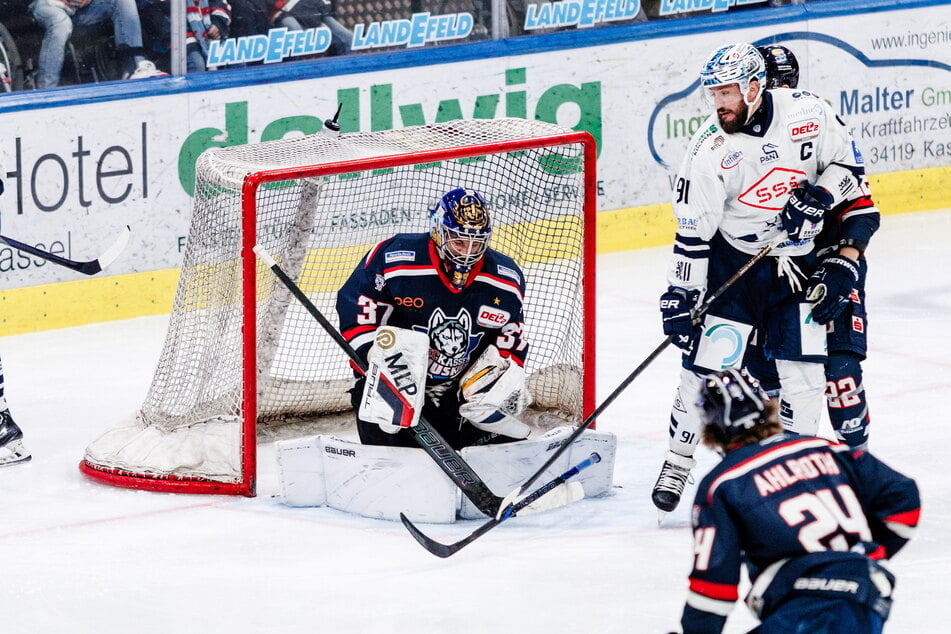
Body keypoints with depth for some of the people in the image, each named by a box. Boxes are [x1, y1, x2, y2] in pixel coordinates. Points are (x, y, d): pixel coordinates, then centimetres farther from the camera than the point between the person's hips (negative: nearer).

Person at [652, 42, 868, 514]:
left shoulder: (806, 114, -12)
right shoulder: (709, 150, -15)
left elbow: (848, 163, 0)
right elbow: (692, 234, -12)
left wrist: (820, 197, -19)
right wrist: (681, 294, -15)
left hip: (801, 259, 2)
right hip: (733, 261, -1)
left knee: (803, 368, -2)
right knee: (708, 364, -4)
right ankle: (677, 465, 12)